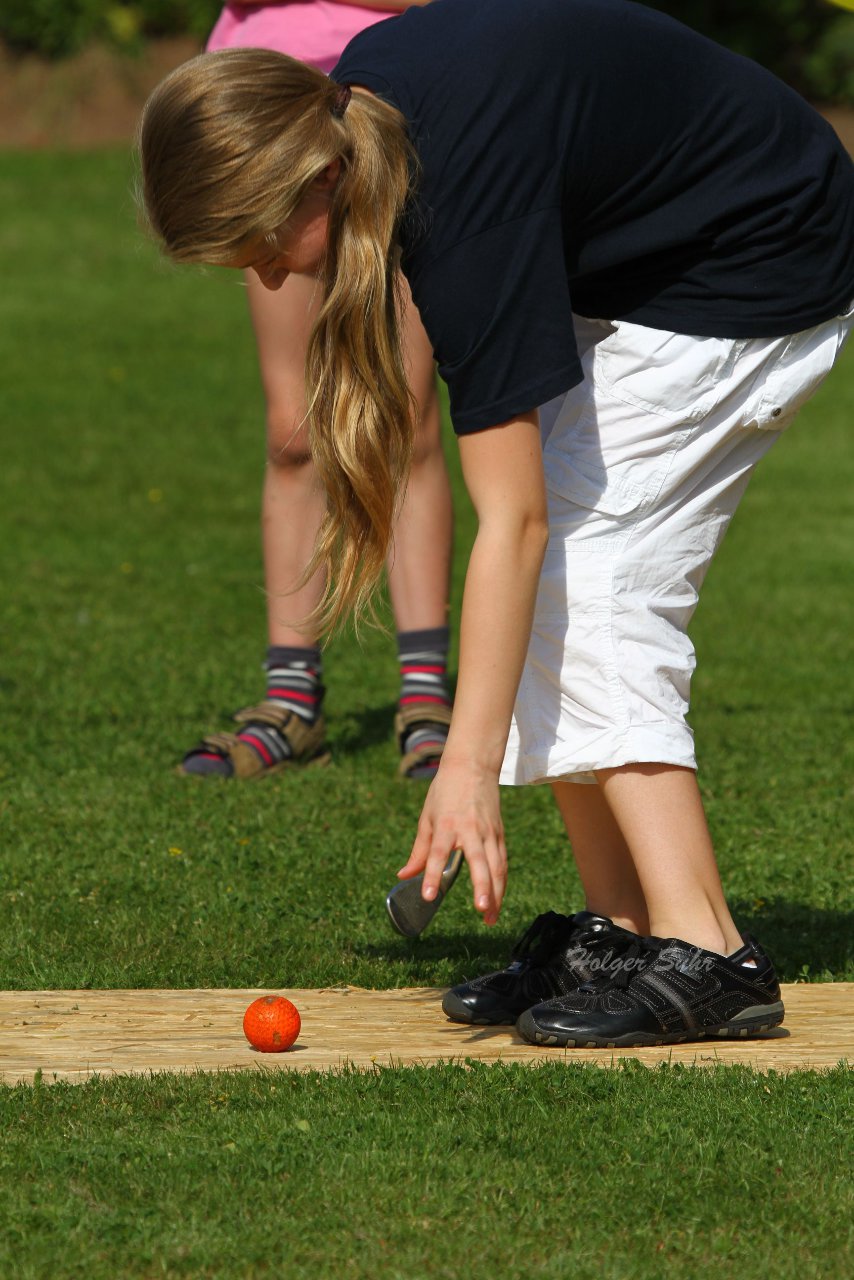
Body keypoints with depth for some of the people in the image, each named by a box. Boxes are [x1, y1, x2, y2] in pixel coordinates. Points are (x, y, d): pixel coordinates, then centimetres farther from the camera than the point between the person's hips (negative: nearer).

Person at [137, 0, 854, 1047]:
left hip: (756, 283, -10)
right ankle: (618, 931, 3)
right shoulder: (364, 89, -10)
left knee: (580, 589, -17)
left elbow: (512, 521, -33)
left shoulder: (467, 204, -34)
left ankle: (701, 953, -20)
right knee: (550, 592, 2)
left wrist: (469, 768, -33)